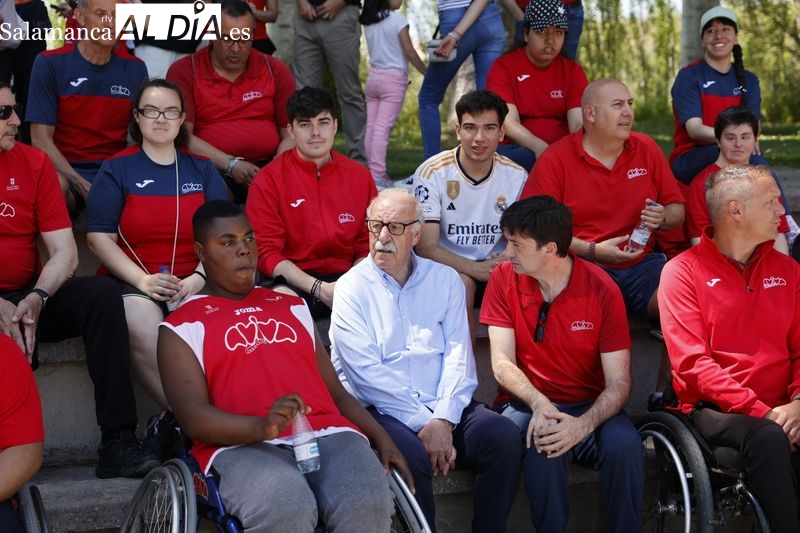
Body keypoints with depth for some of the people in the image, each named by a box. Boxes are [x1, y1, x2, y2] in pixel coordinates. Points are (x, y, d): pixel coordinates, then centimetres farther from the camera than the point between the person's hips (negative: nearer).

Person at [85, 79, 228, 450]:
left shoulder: (202, 170, 17)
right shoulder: (117, 170, 10)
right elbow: (99, 237, 1)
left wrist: (199, 277, -10)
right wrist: (143, 280, -14)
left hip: (194, 283, 2)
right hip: (133, 283, -1)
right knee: (141, 326, -36)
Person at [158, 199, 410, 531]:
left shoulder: (293, 307, 29)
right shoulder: (183, 326, 14)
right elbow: (192, 416, -1)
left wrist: (380, 437, 8)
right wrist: (261, 427, -21)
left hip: (328, 433, 4)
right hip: (242, 445, -4)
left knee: (368, 503, -31)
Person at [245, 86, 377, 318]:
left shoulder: (360, 177, 11)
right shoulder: (268, 180, 1)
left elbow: (368, 247, 12)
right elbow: (267, 252, -4)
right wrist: (318, 288, -17)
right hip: (294, 283, -3)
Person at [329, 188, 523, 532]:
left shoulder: (445, 280, 13)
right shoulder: (352, 288, 3)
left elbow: (458, 355, 3)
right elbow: (366, 371, -8)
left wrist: (443, 420, -13)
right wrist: (424, 424, -16)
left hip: (442, 409, 3)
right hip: (381, 412, -3)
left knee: (504, 437, -22)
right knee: (412, 454, -33)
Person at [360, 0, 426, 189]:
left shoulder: (369, 21, 9)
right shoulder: (397, 19, -9)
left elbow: (377, 50, 9)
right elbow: (409, 52, -8)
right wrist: (428, 74, 0)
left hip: (373, 76, 6)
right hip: (393, 77, -6)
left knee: (371, 126, 5)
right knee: (383, 127, -10)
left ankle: (373, 171, 5)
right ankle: (377, 175, -14)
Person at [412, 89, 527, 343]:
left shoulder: (516, 176, 2)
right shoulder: (432, 173, -9)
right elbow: (426, 247, -13)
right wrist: (477, 269, -27)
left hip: (495, 267, 3)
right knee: (462, 284, -34)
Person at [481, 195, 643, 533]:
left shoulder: (601, 289, -8)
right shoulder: (504, 279, -2)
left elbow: (619, 384, -10)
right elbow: (502, 363, -6)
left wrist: (582, 425, -29)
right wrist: (540, 405, -26)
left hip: (589, 407, 0)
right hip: (527, 404, 0)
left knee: (625, 445, -30)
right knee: (543, 443, -34)